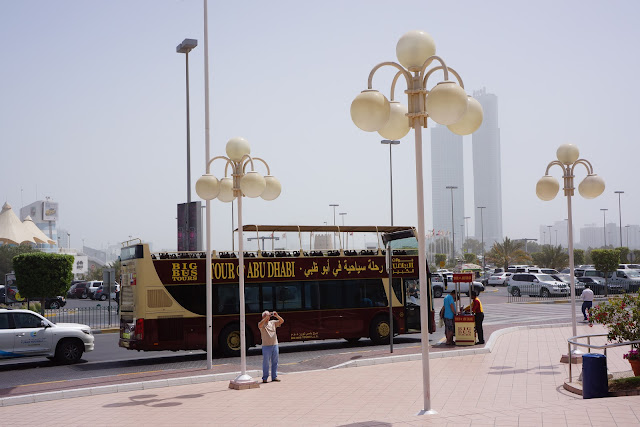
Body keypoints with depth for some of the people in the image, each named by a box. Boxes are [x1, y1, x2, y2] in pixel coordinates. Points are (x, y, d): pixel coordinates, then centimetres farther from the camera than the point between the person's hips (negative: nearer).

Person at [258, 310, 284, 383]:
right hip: (266, 346, -4)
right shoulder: (262, 324, -1)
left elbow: (282, 321, 2)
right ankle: (265, 378, 6)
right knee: (266, 363, -1)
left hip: (275, 345, 4)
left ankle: (274, 377, 16)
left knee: (275, 362, 8)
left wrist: (277, 316, -15)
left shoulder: (273, 322, 10)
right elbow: (260, 325, -24)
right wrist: (266, 317, -29)